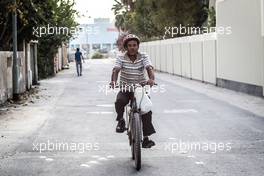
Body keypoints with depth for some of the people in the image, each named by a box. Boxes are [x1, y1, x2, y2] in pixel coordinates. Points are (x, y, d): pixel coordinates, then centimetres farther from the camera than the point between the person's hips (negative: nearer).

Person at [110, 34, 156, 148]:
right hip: (125, 88, 0)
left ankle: (146, 137, -1)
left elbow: (149, 68, -20)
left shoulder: (143, 57, -4)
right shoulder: (121, 58, -4)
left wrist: (151, 79, -42)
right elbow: (116, 70, -18)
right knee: (119, 101, -31)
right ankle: (121, 121, -6)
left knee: (147, 110, -10)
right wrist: (113, 81, -40)